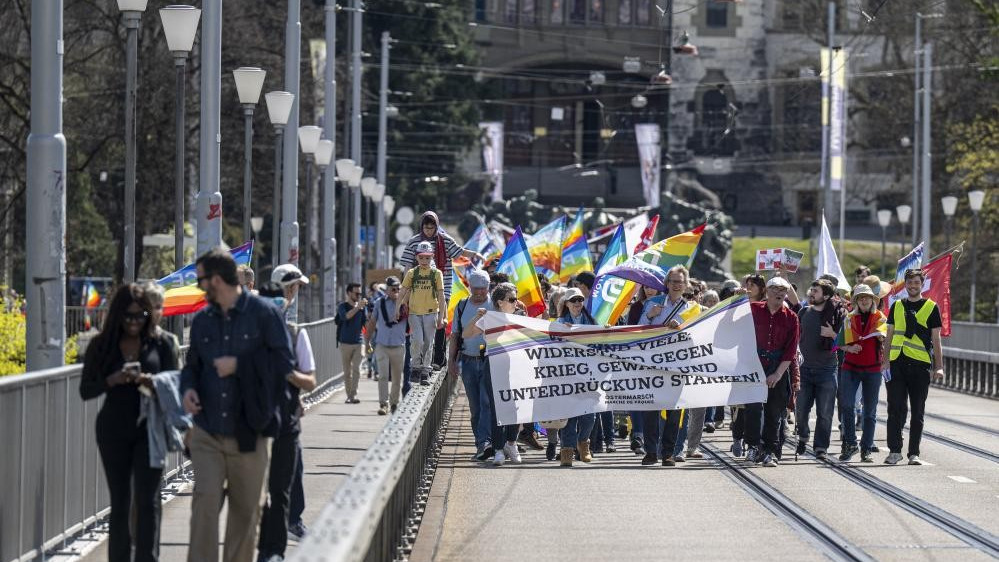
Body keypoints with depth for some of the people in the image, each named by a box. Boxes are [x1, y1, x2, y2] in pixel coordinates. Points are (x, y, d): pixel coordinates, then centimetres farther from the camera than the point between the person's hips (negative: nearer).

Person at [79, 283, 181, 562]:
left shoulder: (162, 343, 2)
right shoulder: (102, 345, 3)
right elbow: (86, 390, 1)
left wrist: (152, 382, -20)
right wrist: (113, 380, -17)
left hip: (149, 428, -1)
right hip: (113, 431, 2)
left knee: (147, 501, -7)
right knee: (119, 502, 8)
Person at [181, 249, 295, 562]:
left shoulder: (263, 313, -3)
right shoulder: (202, 320, 11)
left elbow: (283, 363, -7)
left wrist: (239, 365, -13)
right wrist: (188, 388, 0)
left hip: (249, 431, -2)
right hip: (208, 432, 2)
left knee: (247, 509, 7)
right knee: (205, 500, -12)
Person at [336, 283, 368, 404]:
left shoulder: (363, 307, 8)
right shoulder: (342, 306, -1)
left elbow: (366, 323, 6)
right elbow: (345, 316, -21)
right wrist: (358, 307, -29)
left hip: (359, 342, 1)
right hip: (345, 343, -1)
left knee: (356, 370, -11)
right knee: (347, 371, 4)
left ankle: (354, 395, -13)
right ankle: (349, 396, 10)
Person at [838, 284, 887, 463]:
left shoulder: (880, 318, 4)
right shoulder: (850, 318, 9)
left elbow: (884, 338, -11)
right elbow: (842, 343, 9)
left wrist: (881, 337, -32)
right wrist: (849, 348, -11)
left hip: (872, 369, -1)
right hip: (851, 367, 1)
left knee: (870, 411, 3)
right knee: (846, 405, -13)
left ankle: (866, 449, 8)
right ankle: (850, 444, -2)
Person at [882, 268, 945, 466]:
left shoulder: (931, 307, 6)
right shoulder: (897, 306, 13)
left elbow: (936, 339, 5)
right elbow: (890, 335, 14)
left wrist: (939, 367, -2)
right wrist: (886, 360, 3)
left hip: (920, 364, -1)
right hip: (897, 362, 2)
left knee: (917, 412, 3)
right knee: (896, 408, -3)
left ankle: (914, 453, 9)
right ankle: (895, 450, 3)